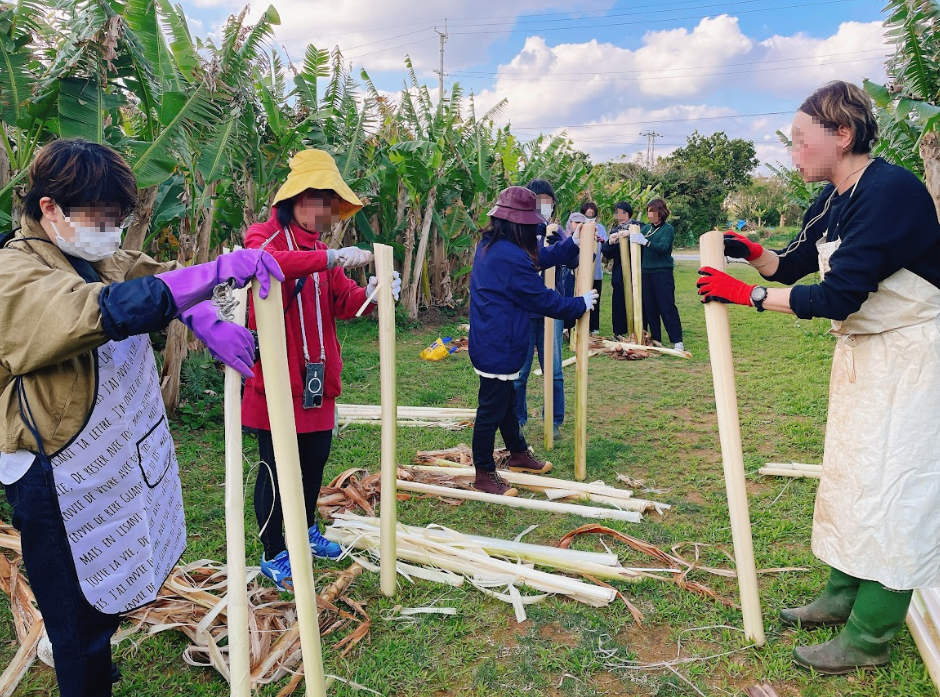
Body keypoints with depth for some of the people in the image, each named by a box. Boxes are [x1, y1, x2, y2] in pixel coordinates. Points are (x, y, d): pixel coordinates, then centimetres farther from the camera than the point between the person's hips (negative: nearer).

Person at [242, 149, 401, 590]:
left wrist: (370, 294, -10)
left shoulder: (319, 249, 16)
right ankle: (273, 554, 21)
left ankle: (306, 530, 41)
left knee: (316, 457, 19)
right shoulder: (265, 236, -7)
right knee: (276, 467, 4)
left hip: (317, 377, 7)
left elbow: (342, 302, 11)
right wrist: (330, 258, -39)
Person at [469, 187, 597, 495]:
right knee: (491, 409, 1)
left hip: (490, 342, 11)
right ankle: (484, 475, 15)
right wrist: (580, 305, -3)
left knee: (505, 400, 23)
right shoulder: (510, 257, -25)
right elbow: (542, 299, -17)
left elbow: (538, 258, 14)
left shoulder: (489, 244, 7)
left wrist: (573, 243, 8)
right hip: (499, 348, -11)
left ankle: (518, 454, 41)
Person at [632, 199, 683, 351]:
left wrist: (645, 242, -29)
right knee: (649, 307, 7)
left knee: (667, 307, -7)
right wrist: (630, 236, -7)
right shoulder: (646, 228, 12)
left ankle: (677, 341, -3)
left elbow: (663, 247, -19)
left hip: (663, 273, -6)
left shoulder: (668, 229, -4)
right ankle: (655, 338, 17)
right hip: (646, 272, 6)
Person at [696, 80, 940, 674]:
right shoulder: (833, 199, 4)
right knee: (848, 473, 15)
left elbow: (837, 296, -28)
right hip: (862, 352, 9)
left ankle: (869, 638, 10)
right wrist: (753, 252, -7)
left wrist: (748, 294, -22)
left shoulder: (891, 191, -24)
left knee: (890, 489, -3)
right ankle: (844, 595, 32)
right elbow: (792, 266, 12)